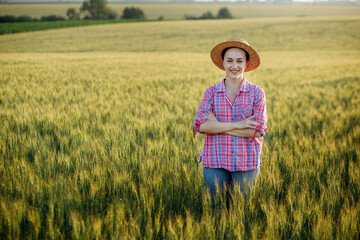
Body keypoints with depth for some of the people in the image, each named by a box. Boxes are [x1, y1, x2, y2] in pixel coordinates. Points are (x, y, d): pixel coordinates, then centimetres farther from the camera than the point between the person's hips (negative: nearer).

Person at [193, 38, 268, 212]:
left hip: (246, 164, 0)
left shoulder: (257, 93, 1)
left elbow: (258, 130, -10)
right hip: (215, 163, 1)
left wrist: (218, 126, -10)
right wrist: (237, 125, -15)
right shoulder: (211, 92, 4)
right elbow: (201, 125, -10)